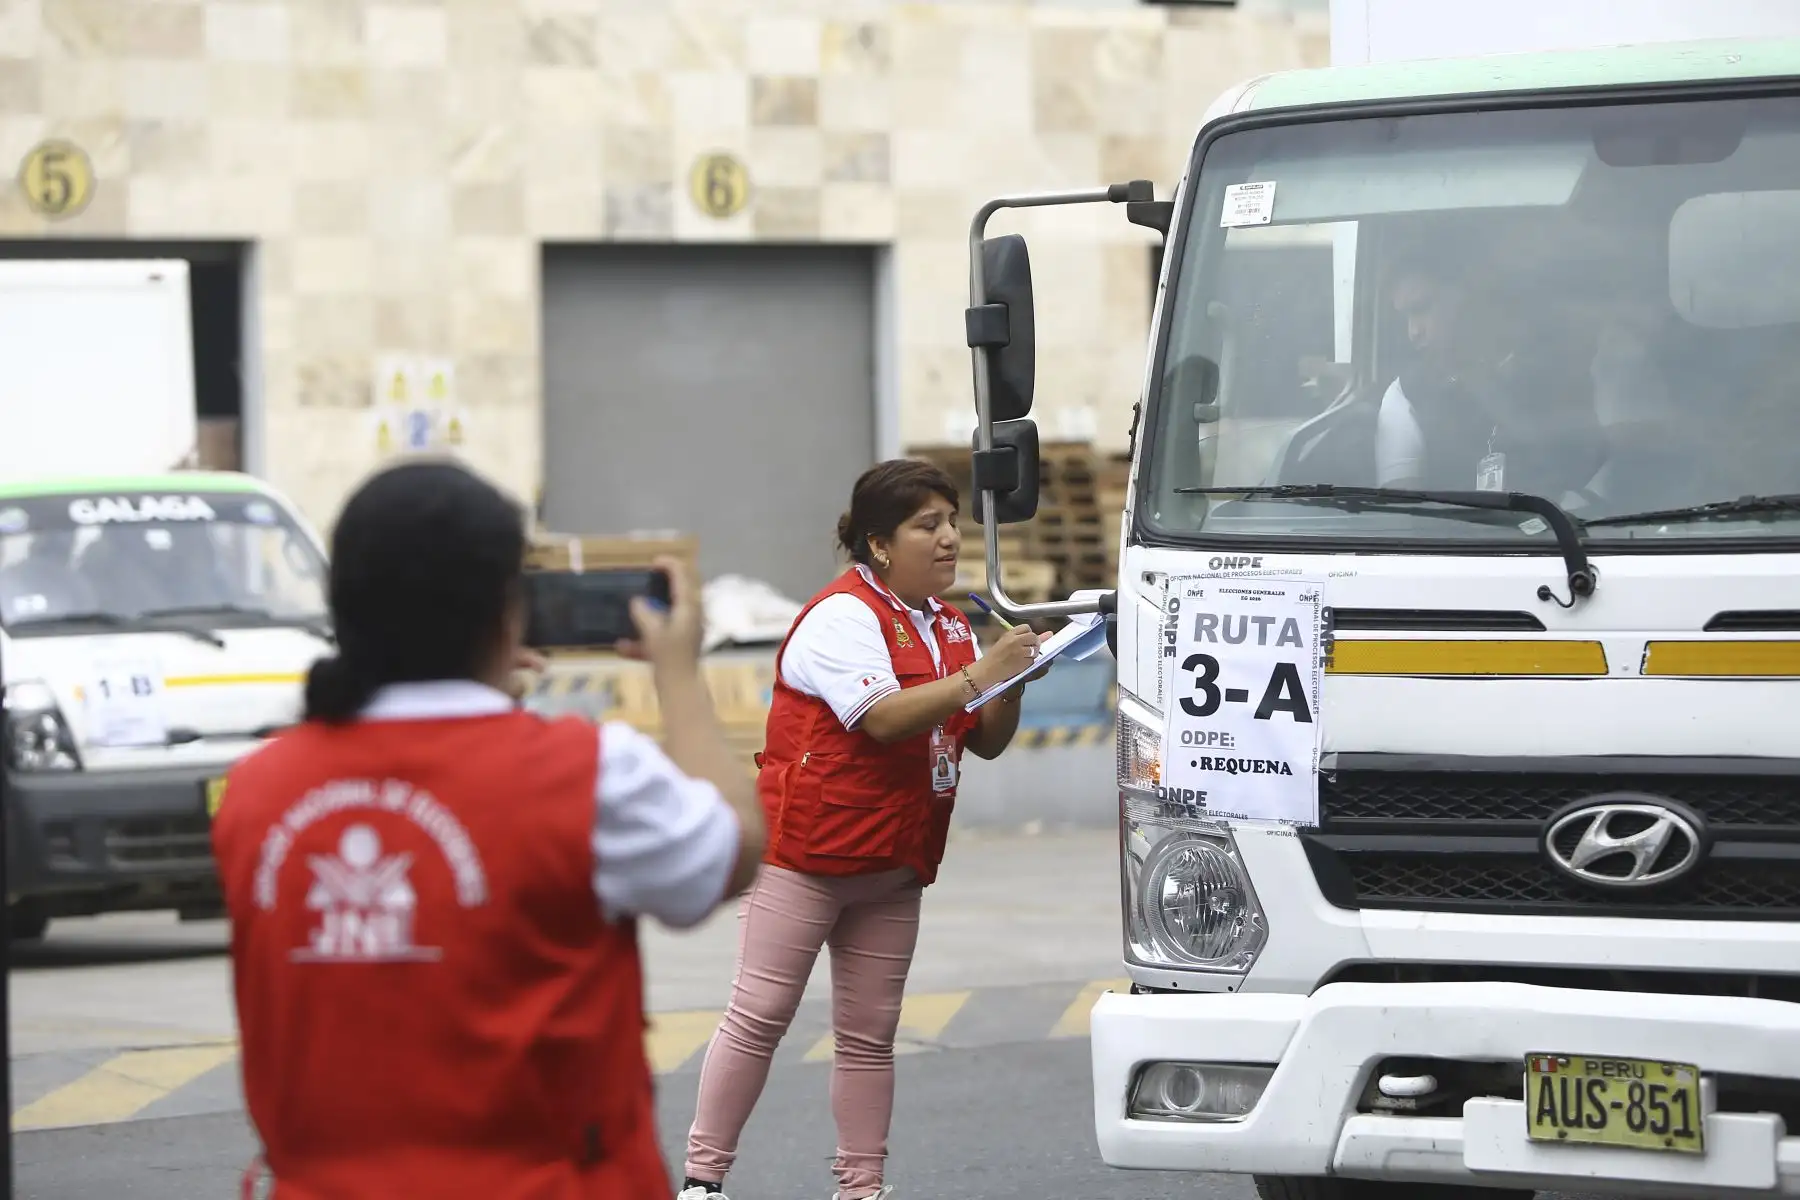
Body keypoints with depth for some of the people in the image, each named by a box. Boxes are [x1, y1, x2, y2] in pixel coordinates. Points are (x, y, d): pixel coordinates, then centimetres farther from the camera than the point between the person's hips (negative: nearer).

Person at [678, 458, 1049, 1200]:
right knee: (758, 1017, -5)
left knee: (869, 1034, 8)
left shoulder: (948, 628, 15)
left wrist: (1010, 685, -6)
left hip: (892, 864, 8)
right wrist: (978, 676, -24)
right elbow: (882, 718, -25)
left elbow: (987, 743, 13)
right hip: (805, 856, -8)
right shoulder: (842, 616, -12)